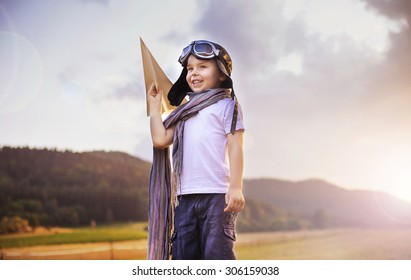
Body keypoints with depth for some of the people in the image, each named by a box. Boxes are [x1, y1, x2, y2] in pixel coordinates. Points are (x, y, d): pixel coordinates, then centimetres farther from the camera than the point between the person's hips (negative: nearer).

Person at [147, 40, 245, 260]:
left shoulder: (226, 105, 3)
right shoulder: (185, 111, 20)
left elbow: (235, 146, -5)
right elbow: (160, 140, 10)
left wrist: (236, 187, -15)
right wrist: (155, 106, 18)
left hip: (217, 194, -6)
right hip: (186, 195, 6)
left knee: (216, 252, -7)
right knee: (183, 253, 8)